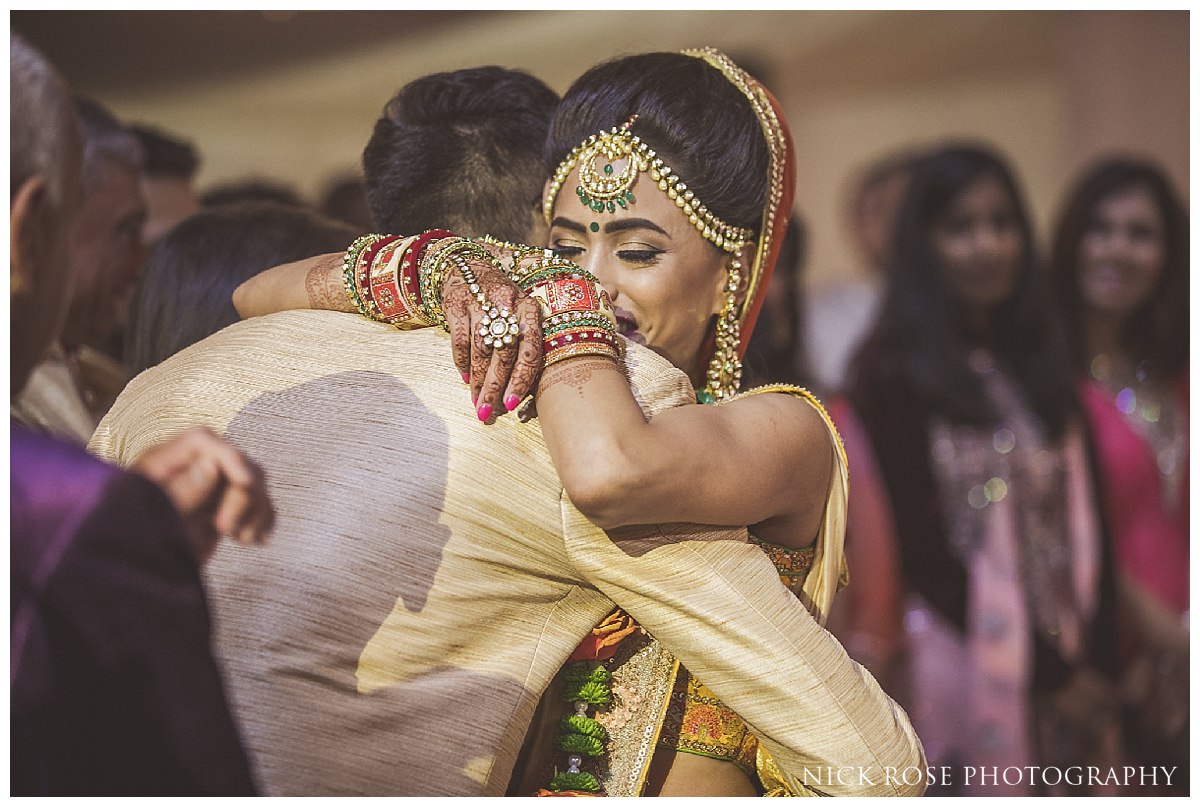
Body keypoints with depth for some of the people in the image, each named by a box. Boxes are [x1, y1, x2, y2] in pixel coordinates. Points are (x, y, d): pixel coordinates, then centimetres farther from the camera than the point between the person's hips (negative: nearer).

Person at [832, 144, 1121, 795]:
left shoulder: (1038, 365, 11)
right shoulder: (897, 376, -6)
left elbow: (1083, 525, 8)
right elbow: (921, 548, -10)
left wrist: (1097, 664, -5)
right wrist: (1048, 672, -9)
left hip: (1073, 674, 5)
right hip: (970, 673, -5)